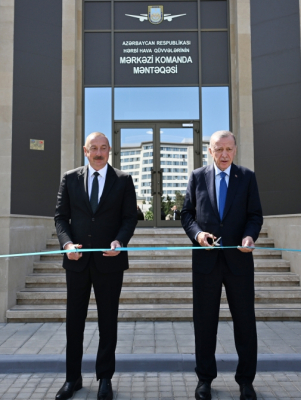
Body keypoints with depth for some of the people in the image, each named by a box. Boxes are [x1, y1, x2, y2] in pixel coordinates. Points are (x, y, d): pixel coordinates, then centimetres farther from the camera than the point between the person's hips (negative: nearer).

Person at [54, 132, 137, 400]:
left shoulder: (123, 180, 3)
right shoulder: (70, 178, 7)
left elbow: (130, 217, 1)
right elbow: (61, 215, 5)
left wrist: (120, 241, -17)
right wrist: (67, 242, -12)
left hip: (109, 260, -1)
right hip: (77, 259, 2)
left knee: (108, 320, 9)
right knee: (74, 319, 10)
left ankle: (105, 378, 24)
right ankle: (73, 378, 26)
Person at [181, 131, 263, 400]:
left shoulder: (247, 177, 5)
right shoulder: (198, 176, 6)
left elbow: (255, 215, 2)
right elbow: (187, 213, 6)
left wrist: (250, 236, -17)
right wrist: (197, 233, -13)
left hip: (239, 259, 0)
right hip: (206, 259, 0)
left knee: (245, 320, 8)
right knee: (205, 320, 9)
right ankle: (205, 378, 26)